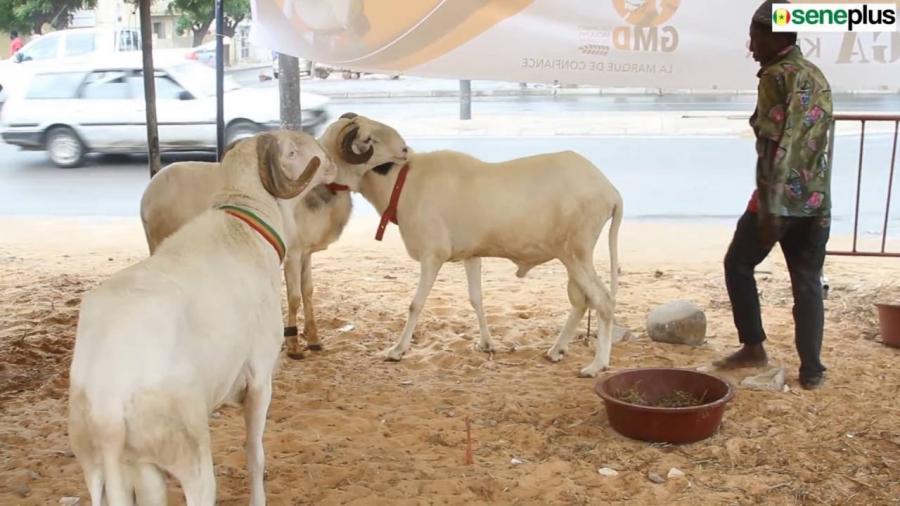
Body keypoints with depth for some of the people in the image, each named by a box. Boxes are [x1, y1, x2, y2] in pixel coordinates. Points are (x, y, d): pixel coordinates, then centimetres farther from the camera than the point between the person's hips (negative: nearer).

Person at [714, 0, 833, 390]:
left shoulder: (776, 76, -10)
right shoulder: (818, 77, 15)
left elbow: (774, 147, -17)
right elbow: (818, 142, 18)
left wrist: (770, 209, -19)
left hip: (782, 197, -7)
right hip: (817, 200, 7)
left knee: (738, 265, 11)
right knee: (808, 283, 10)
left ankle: (753, 347, 12)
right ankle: (811, 370, 10)